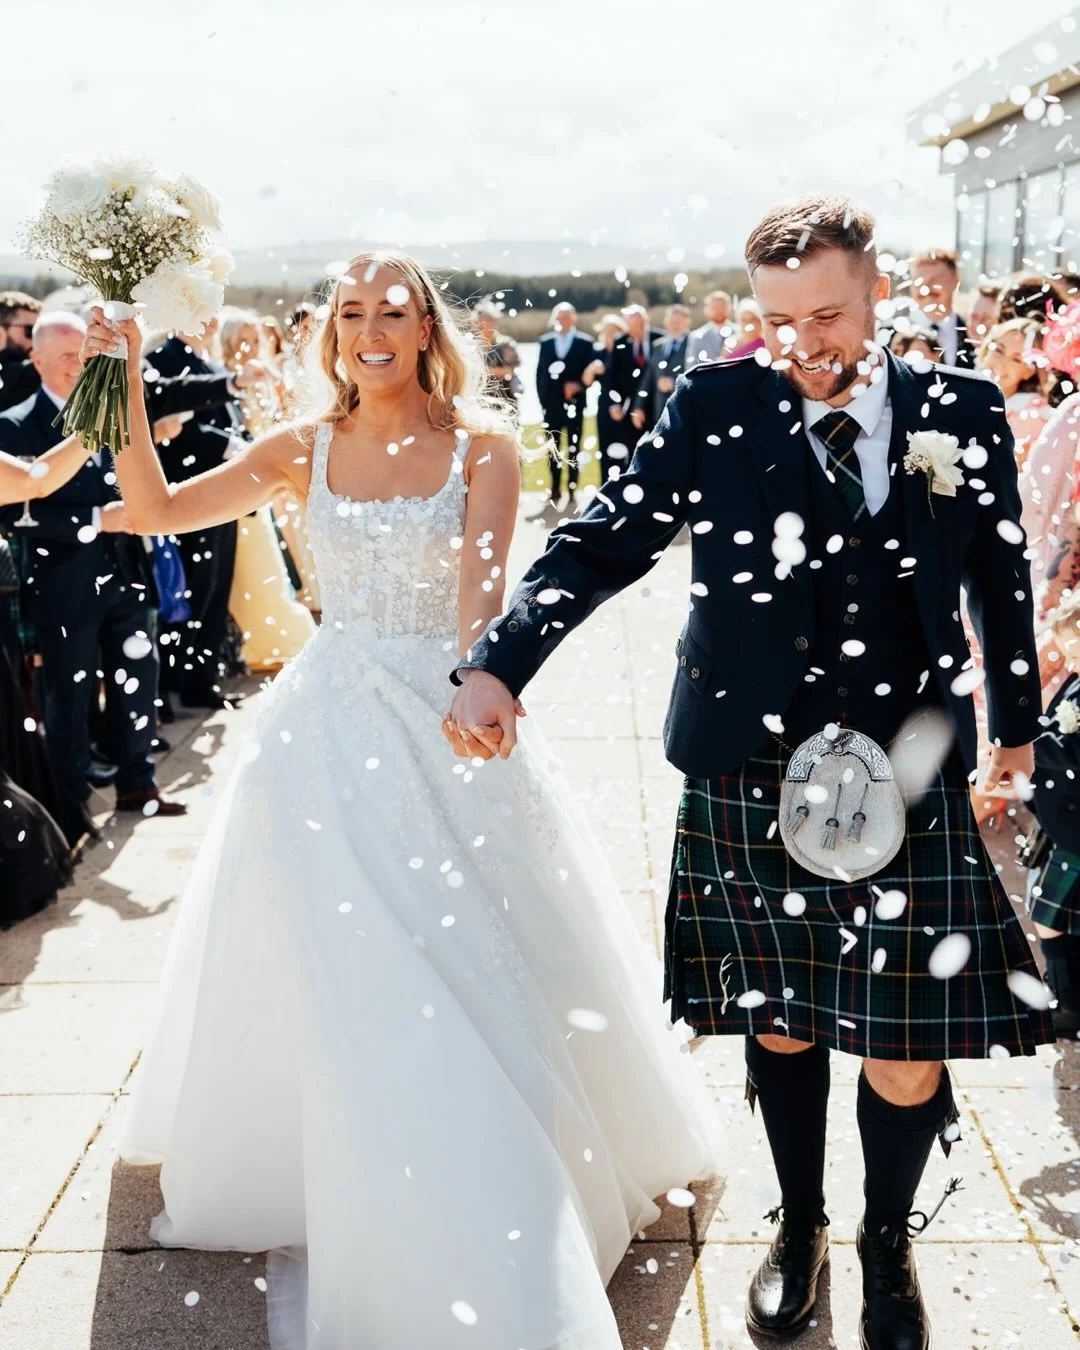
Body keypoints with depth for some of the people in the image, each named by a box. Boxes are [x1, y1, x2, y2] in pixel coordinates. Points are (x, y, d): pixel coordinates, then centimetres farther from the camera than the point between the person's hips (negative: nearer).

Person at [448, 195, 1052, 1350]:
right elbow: (602, 543, -5)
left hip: (911, 781, 1)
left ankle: (888, 1245, 31)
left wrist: (1016, 720, 22)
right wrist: (497, 664, -18)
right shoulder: (715, 410, -1)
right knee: (780, 1020, 14)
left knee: (909, 1049, 3)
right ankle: (798, 1225, 39)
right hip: (751, 776, 0)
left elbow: (1000, 575, 14)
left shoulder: (964, 413, 4)